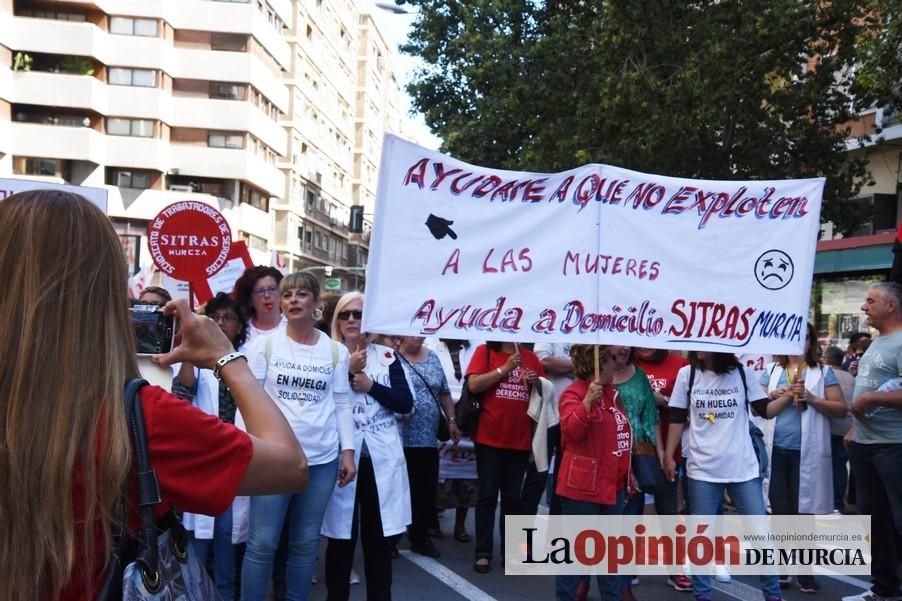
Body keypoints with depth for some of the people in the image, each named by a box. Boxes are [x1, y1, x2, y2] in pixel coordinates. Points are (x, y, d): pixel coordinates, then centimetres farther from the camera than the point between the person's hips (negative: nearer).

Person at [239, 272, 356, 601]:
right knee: (262, 543, 0)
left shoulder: (336, 351, 6)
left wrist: (348, 451, 3)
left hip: (322, 459, 2)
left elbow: (342, 404, 8)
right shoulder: (264, 344, 0)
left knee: (306, 542, 11)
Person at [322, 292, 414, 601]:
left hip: (381, 457, 2)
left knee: (379, 536, 8)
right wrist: (347, 371, -15)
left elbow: (405, 403, 1)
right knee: (341, 535, 4)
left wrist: (371, 385, -10)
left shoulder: (387, 355, 6)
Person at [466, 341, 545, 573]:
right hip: (490, 438, -3)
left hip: (520, 440, 3)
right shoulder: (485, 351, -1)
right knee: (487, 496, 2)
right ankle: (483, 553, 8)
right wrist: (504, 368, -15)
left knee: (512, 497, 11)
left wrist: (538, 383, -6)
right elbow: (474, 385, -13)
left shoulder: (531, 357, 9)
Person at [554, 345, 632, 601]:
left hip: (612, 484, 9)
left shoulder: (611, 392, 12)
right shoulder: (574, 393, -14)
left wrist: (627, 471, 22)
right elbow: (571, 430, -30)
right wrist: (587, 402, -41)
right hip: (582, 486, -9)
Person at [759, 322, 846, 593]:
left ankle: (804, 571, 13)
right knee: (781, 510, 7)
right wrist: (787, 396, -13)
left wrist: (811, 398, -14)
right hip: (777, 450, 1)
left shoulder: (823, 372, 5)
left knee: (804, 510, 2)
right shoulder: (771, 372, 7)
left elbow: (840, 408, -2)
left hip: (807, 452, -1)